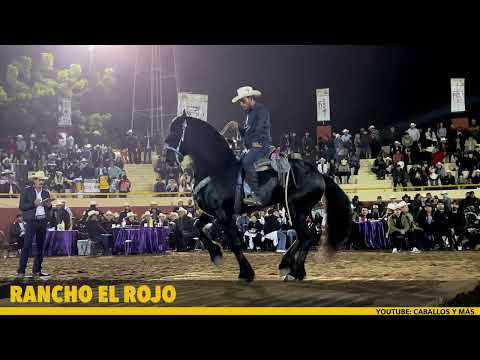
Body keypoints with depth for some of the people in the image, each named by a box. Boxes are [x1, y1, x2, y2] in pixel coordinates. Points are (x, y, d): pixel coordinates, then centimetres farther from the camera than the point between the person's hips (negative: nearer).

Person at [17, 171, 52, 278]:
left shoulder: (46, 193, 14)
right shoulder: (26, 191, 1)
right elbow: (21, 206, -4)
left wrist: (49, 206, -1)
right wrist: (34, 204, -17)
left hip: (43, 221, 5)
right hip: (32, 221, -5)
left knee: (40, 246, 7)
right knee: (27, 246, -10)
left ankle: (37, 270, 14)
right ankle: (21, 271, -10)